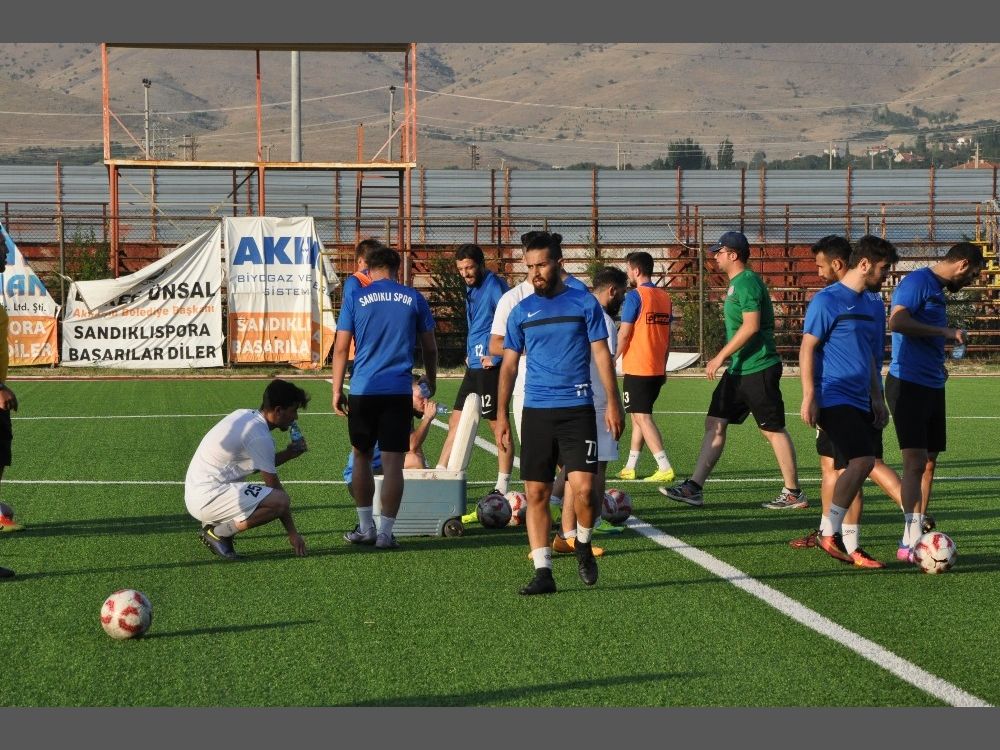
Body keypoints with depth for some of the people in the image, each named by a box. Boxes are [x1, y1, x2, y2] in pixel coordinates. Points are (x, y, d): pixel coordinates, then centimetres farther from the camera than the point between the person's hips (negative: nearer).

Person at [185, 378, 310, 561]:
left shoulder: (245, 415, 10)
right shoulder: (260, 437, -16)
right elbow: (274, 486, -11)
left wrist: (288, 454, 10)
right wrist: (293, 533, -4)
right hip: (207, 499, -10)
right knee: (280, 500, -24)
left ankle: (212, 524, 14)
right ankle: (218, 533, -10)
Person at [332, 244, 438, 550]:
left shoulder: (355, 298, 3)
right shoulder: (414, 298, 6)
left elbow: (341, 348, 0)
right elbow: (430, 348, 11)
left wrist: (337, 390, 6)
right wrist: (431, 381, 27)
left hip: (363, 390, 0)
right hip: (399, 392, 0)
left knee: (361, 457, 15)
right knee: (392, 462, 0)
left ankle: (365, 527, 20)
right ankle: (385, 533, -3)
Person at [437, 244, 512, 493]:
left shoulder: (495, 285, -12)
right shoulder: (472, 288, 16)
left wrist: (494, 355, -17)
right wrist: (470, 354, 16)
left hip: (490, 367, -9)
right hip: (474, 366, 9)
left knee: (499, 425, -4)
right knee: (456, 422, 11)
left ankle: (503, 488, 0)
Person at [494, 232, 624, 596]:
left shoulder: (584, 304, 2)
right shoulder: (521, 311, 9)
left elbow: (602, 355, 3)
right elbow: (509, 364, 13)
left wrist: (613, 403, -4)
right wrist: (501, 415, 7)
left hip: (577, 411, -2)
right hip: (536, 412, 3)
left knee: (583, 488, -13)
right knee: (536, 493, 0)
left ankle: (583, 546, 16)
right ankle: (543, 572, 6)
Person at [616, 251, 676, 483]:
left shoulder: (635, 296, -12)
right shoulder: (664, 297, 10)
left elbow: (624, 334, -13)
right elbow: (667, 337, 14)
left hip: (637, 368, -8)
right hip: (657, 369, 8)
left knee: (642, 417, -6)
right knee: (639, 415, 16)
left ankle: (665, 468, -14)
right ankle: (630, 467, 21)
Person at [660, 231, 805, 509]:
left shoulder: (747, 282, -15)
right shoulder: (736, 282, 15)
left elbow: (751, 326, -24)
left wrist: (720, 357, -20)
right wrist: (723, 359, 21)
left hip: (758, 370, -10)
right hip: (738, 370, 10)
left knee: (773, 429, -1)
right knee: (714, 423, 6)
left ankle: (794, 494, 8)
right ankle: (694, 488, 5)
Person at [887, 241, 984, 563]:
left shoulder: (938, 289, 19)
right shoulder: (918, 281, -11)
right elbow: (897, 321, -25)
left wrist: (938, 365, 17)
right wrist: (945, 331, -19)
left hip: (932, 386, 10)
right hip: (909, 384, -9)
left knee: (929, 462, 12)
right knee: (916, 461, -14)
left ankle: (918, 533, 21)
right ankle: (910, 542, -16)